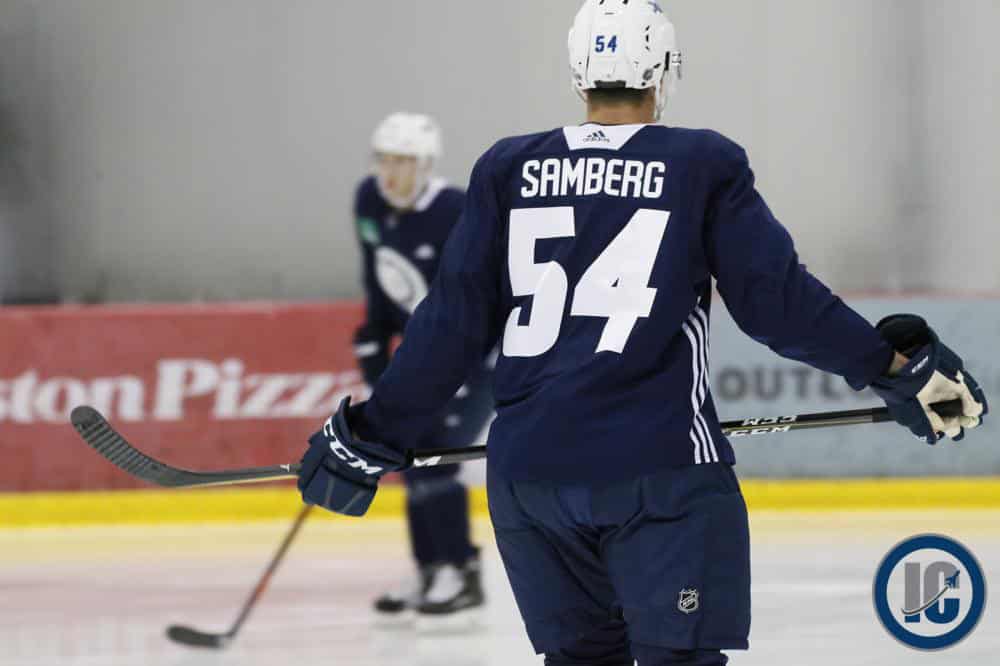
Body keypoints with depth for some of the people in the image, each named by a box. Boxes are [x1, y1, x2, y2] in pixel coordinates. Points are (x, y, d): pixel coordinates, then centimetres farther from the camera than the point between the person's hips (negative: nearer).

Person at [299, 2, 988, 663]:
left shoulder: (508, 170, 9)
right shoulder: (703, 166, 0)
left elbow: (454, 323, 6)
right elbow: (778, 299, -3)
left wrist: (374, 433, 14)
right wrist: (901, 366, 5)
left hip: (529, 471, 4)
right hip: (660, 466, -4)